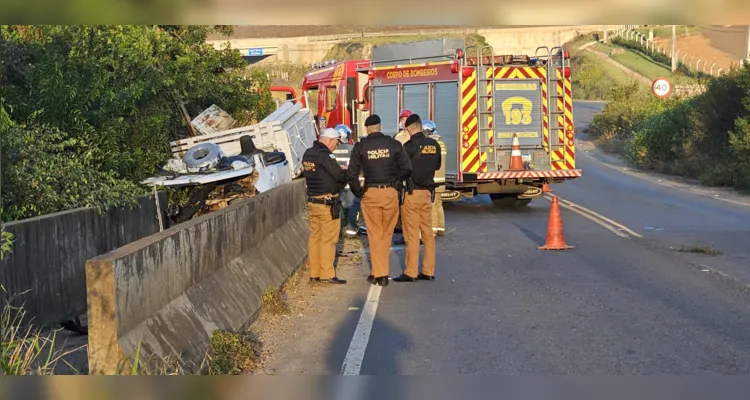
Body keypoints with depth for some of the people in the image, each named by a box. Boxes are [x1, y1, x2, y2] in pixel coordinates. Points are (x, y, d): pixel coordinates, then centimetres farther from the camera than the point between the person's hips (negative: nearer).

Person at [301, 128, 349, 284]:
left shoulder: (307, 154, 10)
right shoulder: (324, 155, -17)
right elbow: (339, 175, -17)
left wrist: (339, 171, 10)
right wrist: (347, 172, 2)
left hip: (312, 201, 9)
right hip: (327, 203, -8)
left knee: (315, 236, 12)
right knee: (329, 239, -3)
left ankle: (314, 273, 16)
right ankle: (327, 274, -1)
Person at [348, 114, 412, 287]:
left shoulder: (360, 147, -2)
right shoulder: (394, 144, -1)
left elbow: (352, 174, -4)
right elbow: (407, 169, -2)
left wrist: (358, 192, 8)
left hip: (370, 193, -1)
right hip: (391, 193, 1)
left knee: (375, 234, 7)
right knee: (387, 233, 12)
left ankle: (378, 274, 7)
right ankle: (382, 273, 14)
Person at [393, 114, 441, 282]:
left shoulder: (410, 145, -14)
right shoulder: (434, 145, 4)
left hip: (412, 193, -6)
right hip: (427, 192, 6)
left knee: (412, 235, -2)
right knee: (428, 233, 10)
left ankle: (411, 273, 0)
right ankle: (428, 271, 13)